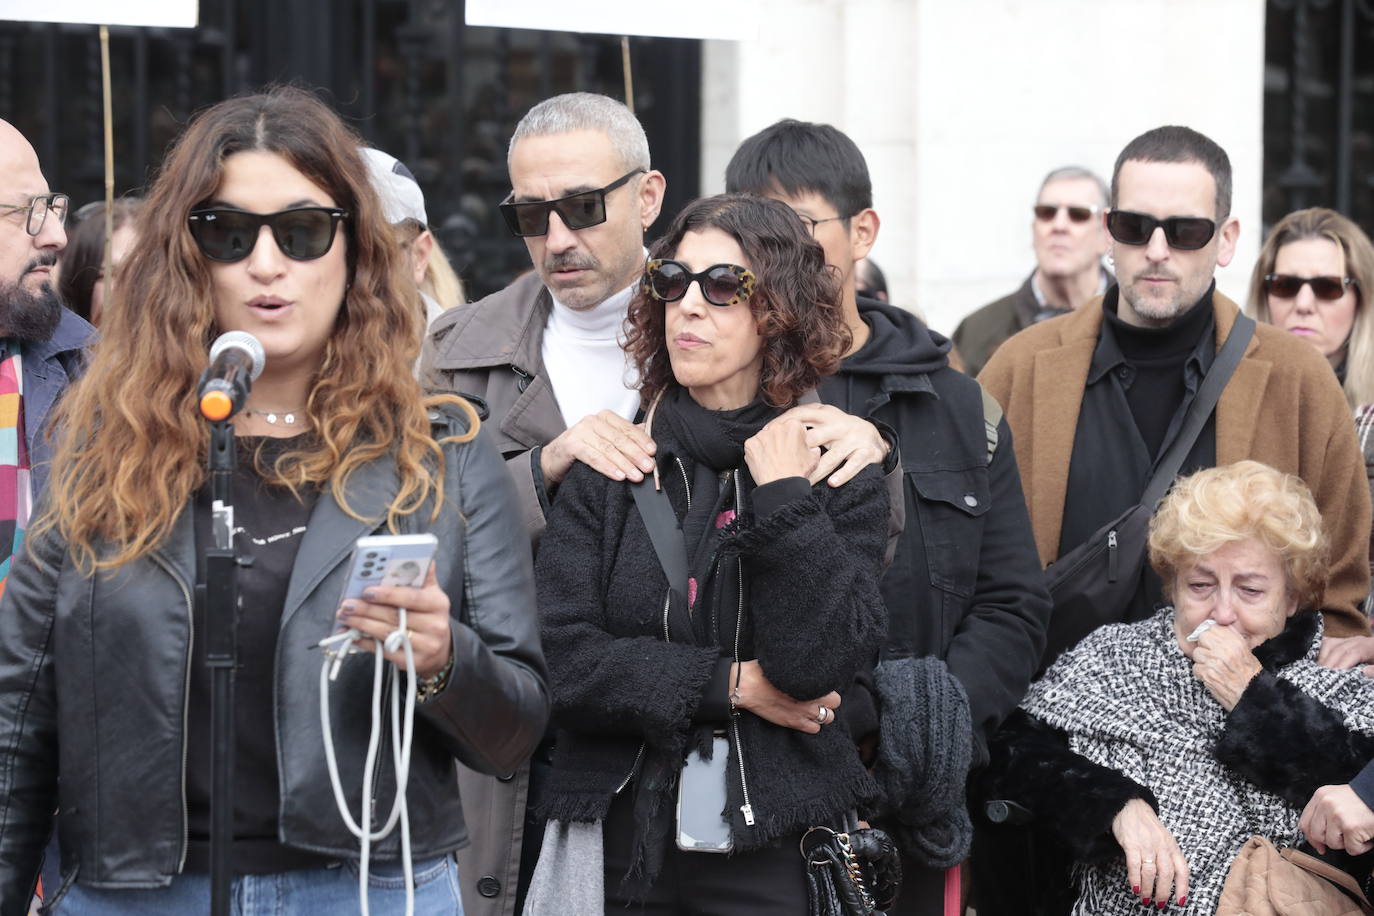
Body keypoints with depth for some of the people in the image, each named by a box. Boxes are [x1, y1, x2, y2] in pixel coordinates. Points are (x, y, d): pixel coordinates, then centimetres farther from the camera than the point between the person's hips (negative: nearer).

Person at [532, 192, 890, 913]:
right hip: (621, 845, 1)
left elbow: (818, 663, -14)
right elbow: (562, 660, -8)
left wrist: (783, 498, -13)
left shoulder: (838, 474, 0)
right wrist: (730, 686, -11)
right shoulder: (607, 470, 3)